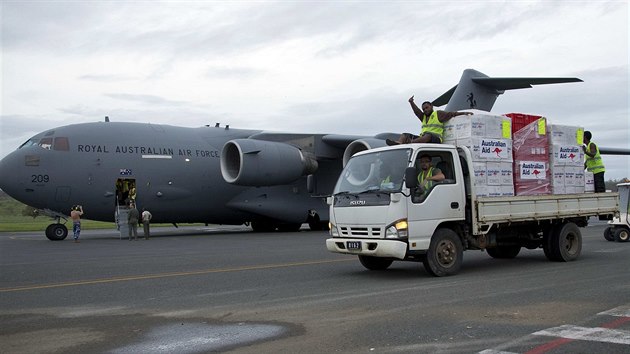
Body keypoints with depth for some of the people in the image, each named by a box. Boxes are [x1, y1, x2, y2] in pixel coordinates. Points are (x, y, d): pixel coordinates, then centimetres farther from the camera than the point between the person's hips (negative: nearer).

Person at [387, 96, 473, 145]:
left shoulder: (438, 114, 13)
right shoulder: (424, 117, 29)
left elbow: (451, 114, 7)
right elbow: (417, 111, 14)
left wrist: (463, 113, -3)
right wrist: (411, 103, -1)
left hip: (435, 140, -7)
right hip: (422, 139, 8)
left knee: (428, 135, -41)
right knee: (404, 135, -1)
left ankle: (410, 142, -65)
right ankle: (398, 143, -34)